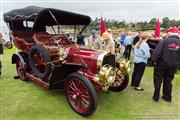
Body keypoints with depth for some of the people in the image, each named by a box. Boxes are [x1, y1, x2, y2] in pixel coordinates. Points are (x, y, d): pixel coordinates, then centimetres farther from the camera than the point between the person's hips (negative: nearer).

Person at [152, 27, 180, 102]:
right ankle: (167, 97, 30)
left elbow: (156, 52, -21)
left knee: (158, 80, 10)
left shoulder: (164, 41, -13)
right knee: (168, 81, 19)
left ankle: (156, 97, 19)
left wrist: (154, 60, -8)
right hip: (173, 66, 4)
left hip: (161, 64, -3)